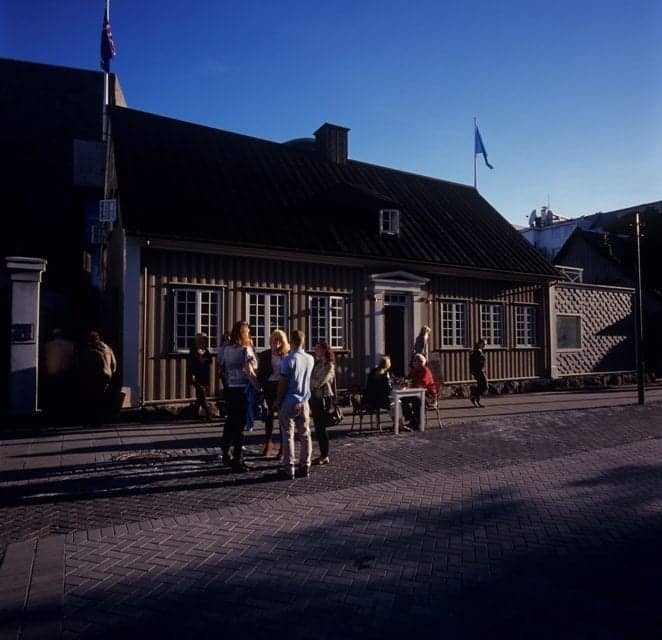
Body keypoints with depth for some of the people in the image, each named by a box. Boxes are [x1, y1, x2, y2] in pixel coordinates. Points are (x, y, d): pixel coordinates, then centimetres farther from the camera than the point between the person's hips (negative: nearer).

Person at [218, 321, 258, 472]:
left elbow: (221, 369, 10)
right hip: (243, 389, -6)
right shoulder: (246, 349, -10)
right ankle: (237, 460, 5)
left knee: (230, 421, 18)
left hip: (230, 389, 6)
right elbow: (249, 372, -19)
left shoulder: (227, 349, 6)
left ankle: (226, 455, 30)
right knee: (240, 424, 0)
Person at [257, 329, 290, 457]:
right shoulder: (265, 355, 3)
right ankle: (268, 442, 29)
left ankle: (283, 447, 17)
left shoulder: (288, 354, -4)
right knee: (268, 415, 12)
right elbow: (260, 373, 3)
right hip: (269, 387, 2)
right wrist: (261, 388, -6)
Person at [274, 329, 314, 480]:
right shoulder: (310, 359, 2)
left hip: (289, 402, -5)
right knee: (305, 435, 11)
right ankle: (305, 467, 16)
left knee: (288, 435, 1)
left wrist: (277, 401, -3)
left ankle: (288, 469, 4)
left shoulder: (288, 359, -14)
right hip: (304, 401, 5)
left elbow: (283, 383, -13)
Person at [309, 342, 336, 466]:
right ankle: (322, 454, 20)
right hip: (315, 397, 8)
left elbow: (319, 383, -16)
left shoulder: (329, 365, -10)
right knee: (318, 428, 11)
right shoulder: (317, 363, 13)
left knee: (321, 428, -3)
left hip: (323, 399, -8)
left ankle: (325, 456, 8)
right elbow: (312, 380, 12)